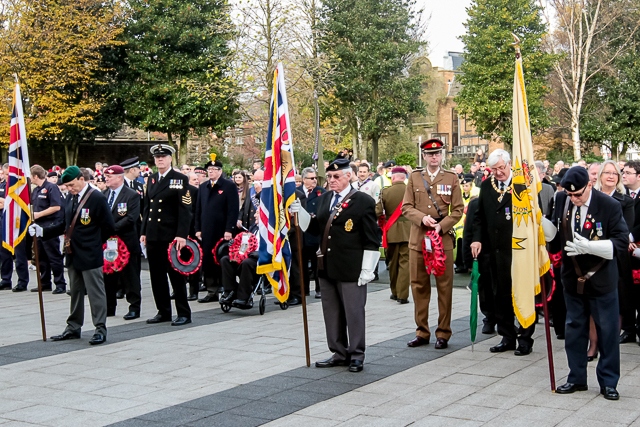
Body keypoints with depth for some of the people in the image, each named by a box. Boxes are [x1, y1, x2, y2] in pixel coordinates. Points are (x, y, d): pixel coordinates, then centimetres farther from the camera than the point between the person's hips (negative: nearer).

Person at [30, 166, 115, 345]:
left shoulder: (97, 198, -12)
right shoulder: (70, 199, 11)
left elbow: (108, 226, -12)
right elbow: (64, 224, 14)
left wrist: (95, 243, -3)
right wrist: (42, 231, 2)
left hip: (90, 256, -8)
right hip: (72, 255, 8)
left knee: (95, 292, -3)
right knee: (75, 292, 16)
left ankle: (100, 329, 3)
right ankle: (73, 327, 25)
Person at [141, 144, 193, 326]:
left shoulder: (180, 179, -4)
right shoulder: (151, 179, 14)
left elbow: (185, 209, -10)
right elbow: (147, 206, 17)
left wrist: (182, 235, -17)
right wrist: (143, 232, 11)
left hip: (171, 236, -6)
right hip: (153, 236, 6)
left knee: (176, 275, -1)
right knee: (157, 276, 9)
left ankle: (184, 313, 6)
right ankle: (163, 312, 19)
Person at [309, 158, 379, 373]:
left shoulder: (363, 201, -7)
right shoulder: (324, 199, 13)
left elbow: (372, 240, -9)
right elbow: (314, 228, 14)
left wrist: (367, 270, -12)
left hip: (351, 270, -7)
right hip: (327, 267, 7)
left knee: (354, 313, 2)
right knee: (331, 313, 13)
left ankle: (356, 355, 13)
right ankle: (339, 353, 24)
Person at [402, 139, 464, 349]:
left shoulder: (451, 178, 6)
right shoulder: (414, 177, 9)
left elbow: (458, 210, 2)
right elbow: (406, 207, 6)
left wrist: (441, 226, -12)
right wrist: (422, 218, -12)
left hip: (443, 238, -2)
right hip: (418, 239, 2)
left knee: (444, 287, 1)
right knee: (419, 286, 5)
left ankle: (443, 333, 8)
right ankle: (422, 332, 14)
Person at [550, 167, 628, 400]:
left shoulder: (609, 205, -16)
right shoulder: (561, 200, -4)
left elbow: (621, 241, -17)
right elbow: (555, 235, 8)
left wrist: (588, 246, -28)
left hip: (601, 280, -4)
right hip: (573, 277, 4)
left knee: (607, 330, 5)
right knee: (574, 328, 13)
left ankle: (608, 382, 18)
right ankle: (576, 378, 26)